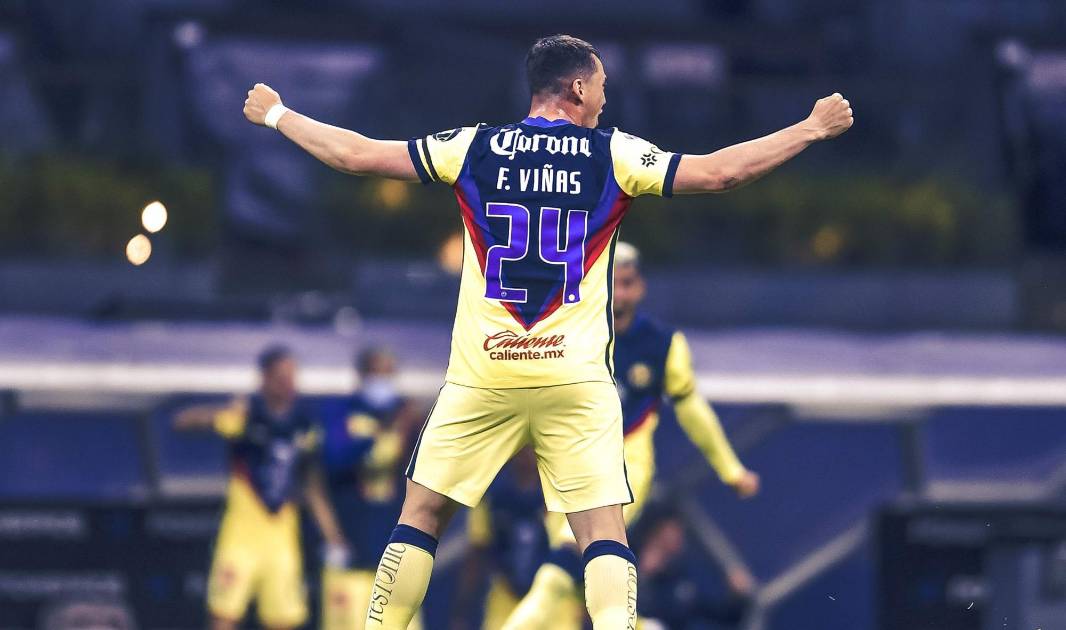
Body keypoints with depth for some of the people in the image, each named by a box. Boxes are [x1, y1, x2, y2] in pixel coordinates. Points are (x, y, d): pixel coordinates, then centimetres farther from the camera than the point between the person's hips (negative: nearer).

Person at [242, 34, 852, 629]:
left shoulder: (473, 148, 4)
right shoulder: (613, 154, 1)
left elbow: (354, 154, 7)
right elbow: (721, 172, -1)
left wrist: (276, 115, 21)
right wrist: (811, 130, 10)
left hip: (482, 374, 1)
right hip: (576, 378, -1)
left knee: (421, 516, 12)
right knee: (603, 530, -2)